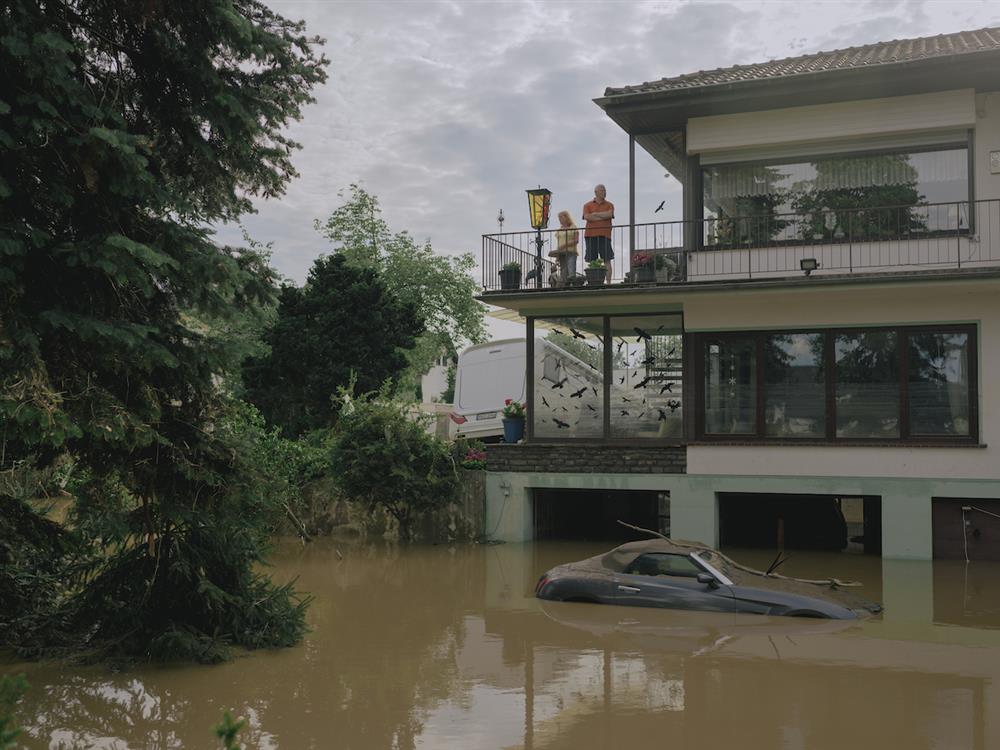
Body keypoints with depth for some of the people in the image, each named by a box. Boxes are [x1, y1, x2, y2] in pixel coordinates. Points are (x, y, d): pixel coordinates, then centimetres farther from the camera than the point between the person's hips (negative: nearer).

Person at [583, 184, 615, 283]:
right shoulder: (587, 205, 12)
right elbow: (587, 217, -6)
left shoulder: (609, 205, 13)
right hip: (591, 235, 0)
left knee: (607, 260, -4)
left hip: (604, 235, 0)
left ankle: (608, 282, -6)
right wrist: (603, 216, -4)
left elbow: (609, 214, -7)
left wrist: (595, 214, -2)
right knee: (592, 261, -2)